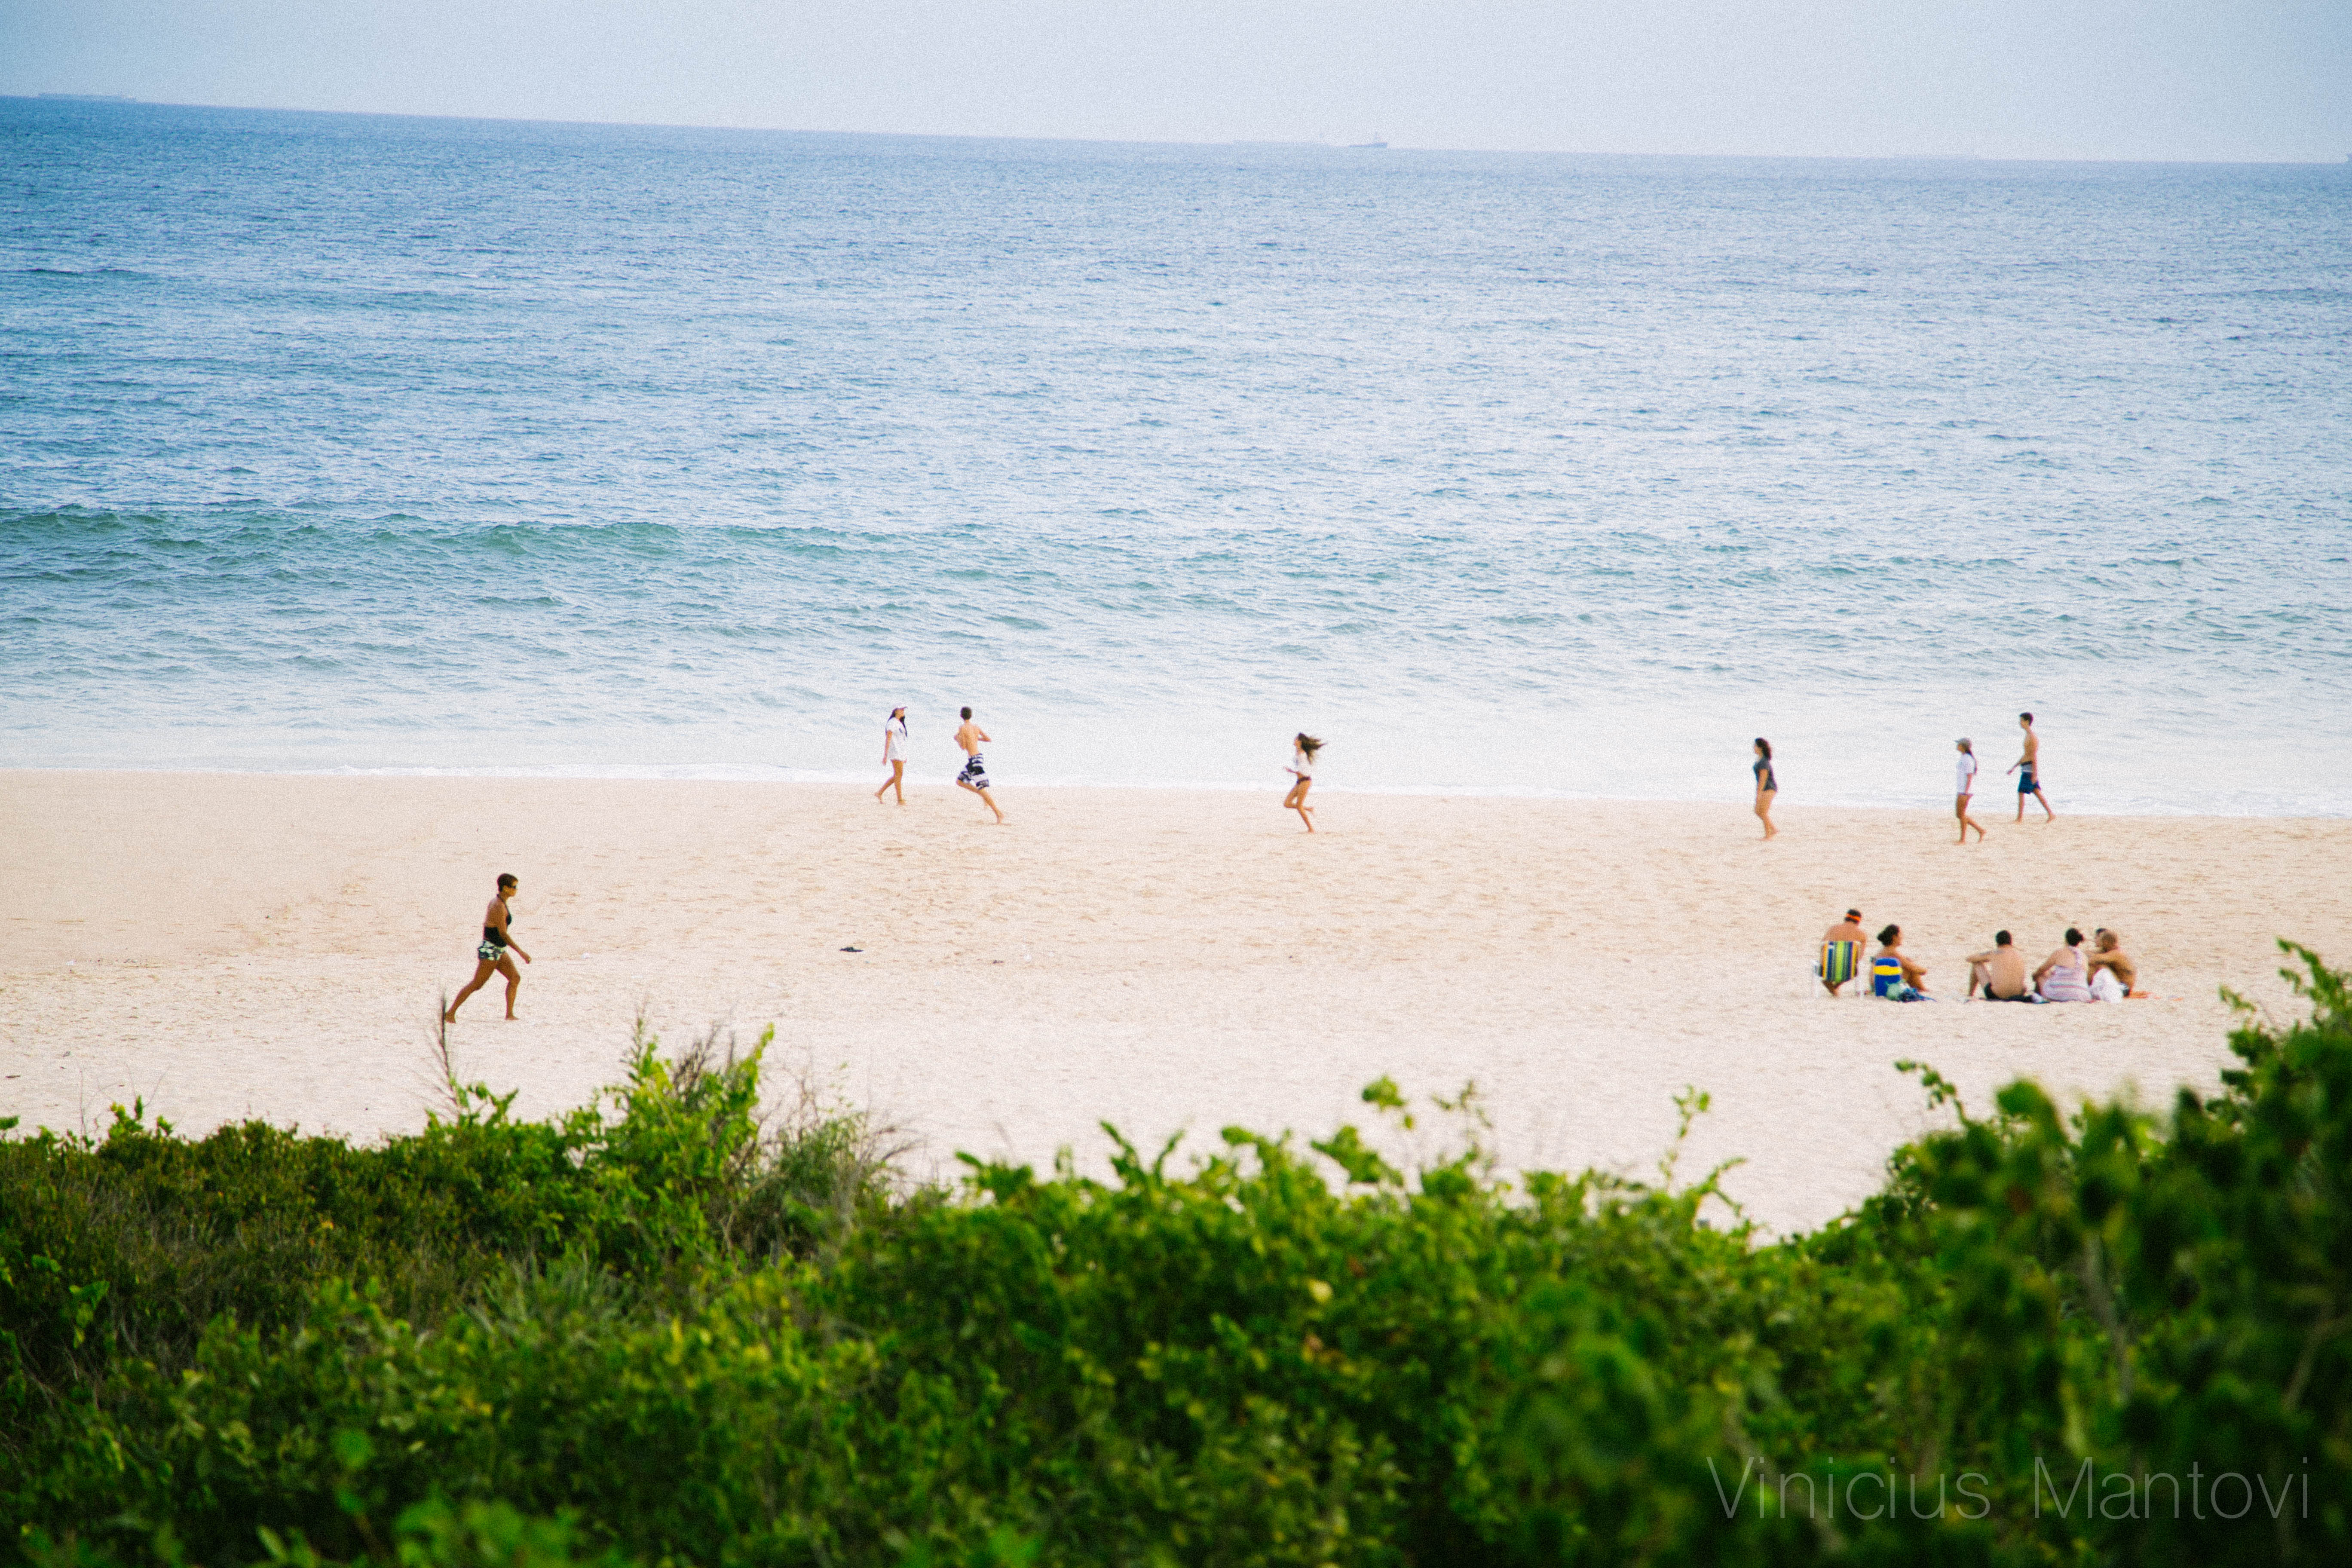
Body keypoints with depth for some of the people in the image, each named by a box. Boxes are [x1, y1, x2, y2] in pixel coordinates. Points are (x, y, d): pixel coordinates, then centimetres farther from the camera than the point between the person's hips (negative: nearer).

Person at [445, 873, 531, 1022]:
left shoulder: (496, 902, 9)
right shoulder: (499, 907, -21)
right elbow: (503, 934, -25)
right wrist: (521, 953, -25)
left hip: (499, 950, 10)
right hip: (491, 951, -10)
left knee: (515, 978, 4)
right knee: (476, 985, -4)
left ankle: (510, 1014, 4)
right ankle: (450, 1014, 3)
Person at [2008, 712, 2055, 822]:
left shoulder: (2033, 737, -15)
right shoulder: (2028, 736, 16)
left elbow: (2034, 756, -20)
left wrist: (2035, 773, -23)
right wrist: (2014, 767, 26)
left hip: (2029, 769, -10)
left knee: (2021, 793, -7)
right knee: (2037, 793, 10)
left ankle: (2020, 818, -3)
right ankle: (2051, 815, 10)